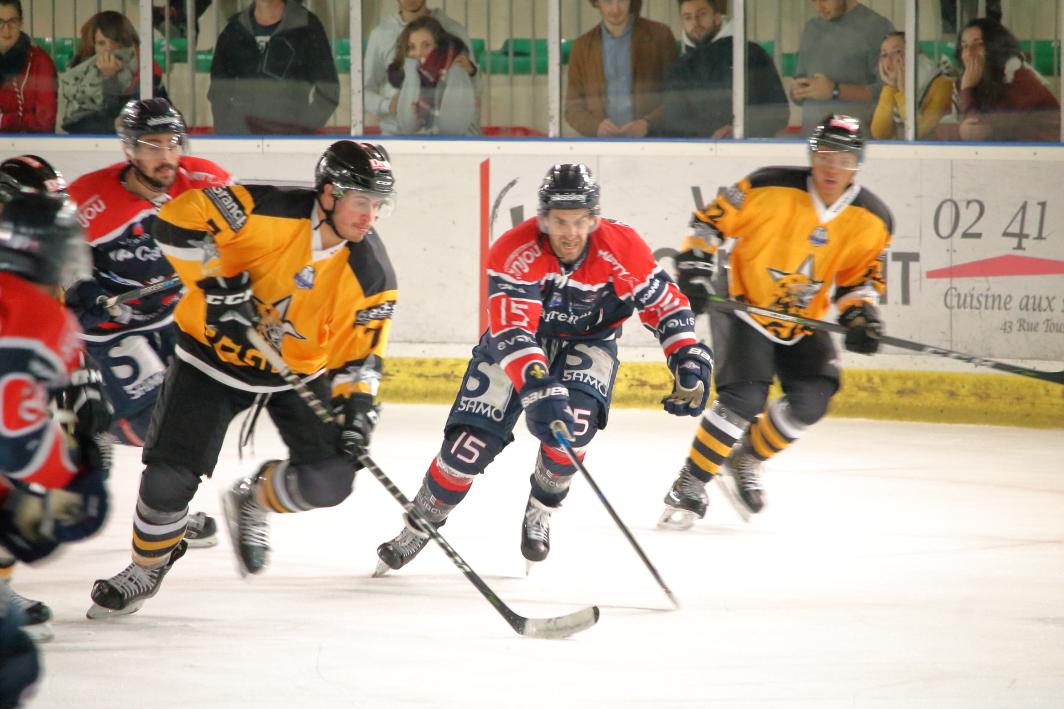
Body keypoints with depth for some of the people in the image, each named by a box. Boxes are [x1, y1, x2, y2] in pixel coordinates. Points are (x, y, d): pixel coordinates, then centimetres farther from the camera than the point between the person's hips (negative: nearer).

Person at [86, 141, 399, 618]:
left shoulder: (370, 273, -15)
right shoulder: (269, 212, -27)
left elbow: (360, 350, -7)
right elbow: (180, 220, -27)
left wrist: (357, 405, -21)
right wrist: (217, 282, -31)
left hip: (301, 368, 3)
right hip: (216, 351, -3)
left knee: (330, 479, -13)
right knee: (169, 475, -7)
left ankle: (254, 502, 20)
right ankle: (147, 568, 23)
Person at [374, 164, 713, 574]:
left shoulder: (623, 249, -24)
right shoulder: (515, 252, -32)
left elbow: (665, 304, -11)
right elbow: (511, 331, -41)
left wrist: (690, 362, -21)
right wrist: (540, 390, -54)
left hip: (588, 339, 1)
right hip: (518, 339, -1)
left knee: (574, 423, -27)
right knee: (472, 440, -10)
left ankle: (541, 510, 1)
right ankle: (420, 524, 15)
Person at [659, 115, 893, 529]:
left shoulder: (872, 221, -8)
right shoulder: (771, 189, -20)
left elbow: (861, 277, 3)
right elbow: (711, 220, -10)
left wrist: (860, 315, -14)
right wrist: (695, 266, -18)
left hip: (803, 320, 5)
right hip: (744, 304, -5)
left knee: (810, 400, -11)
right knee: (744, 398, -21)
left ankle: (745, 462, 15)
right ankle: (689, 487, -9)